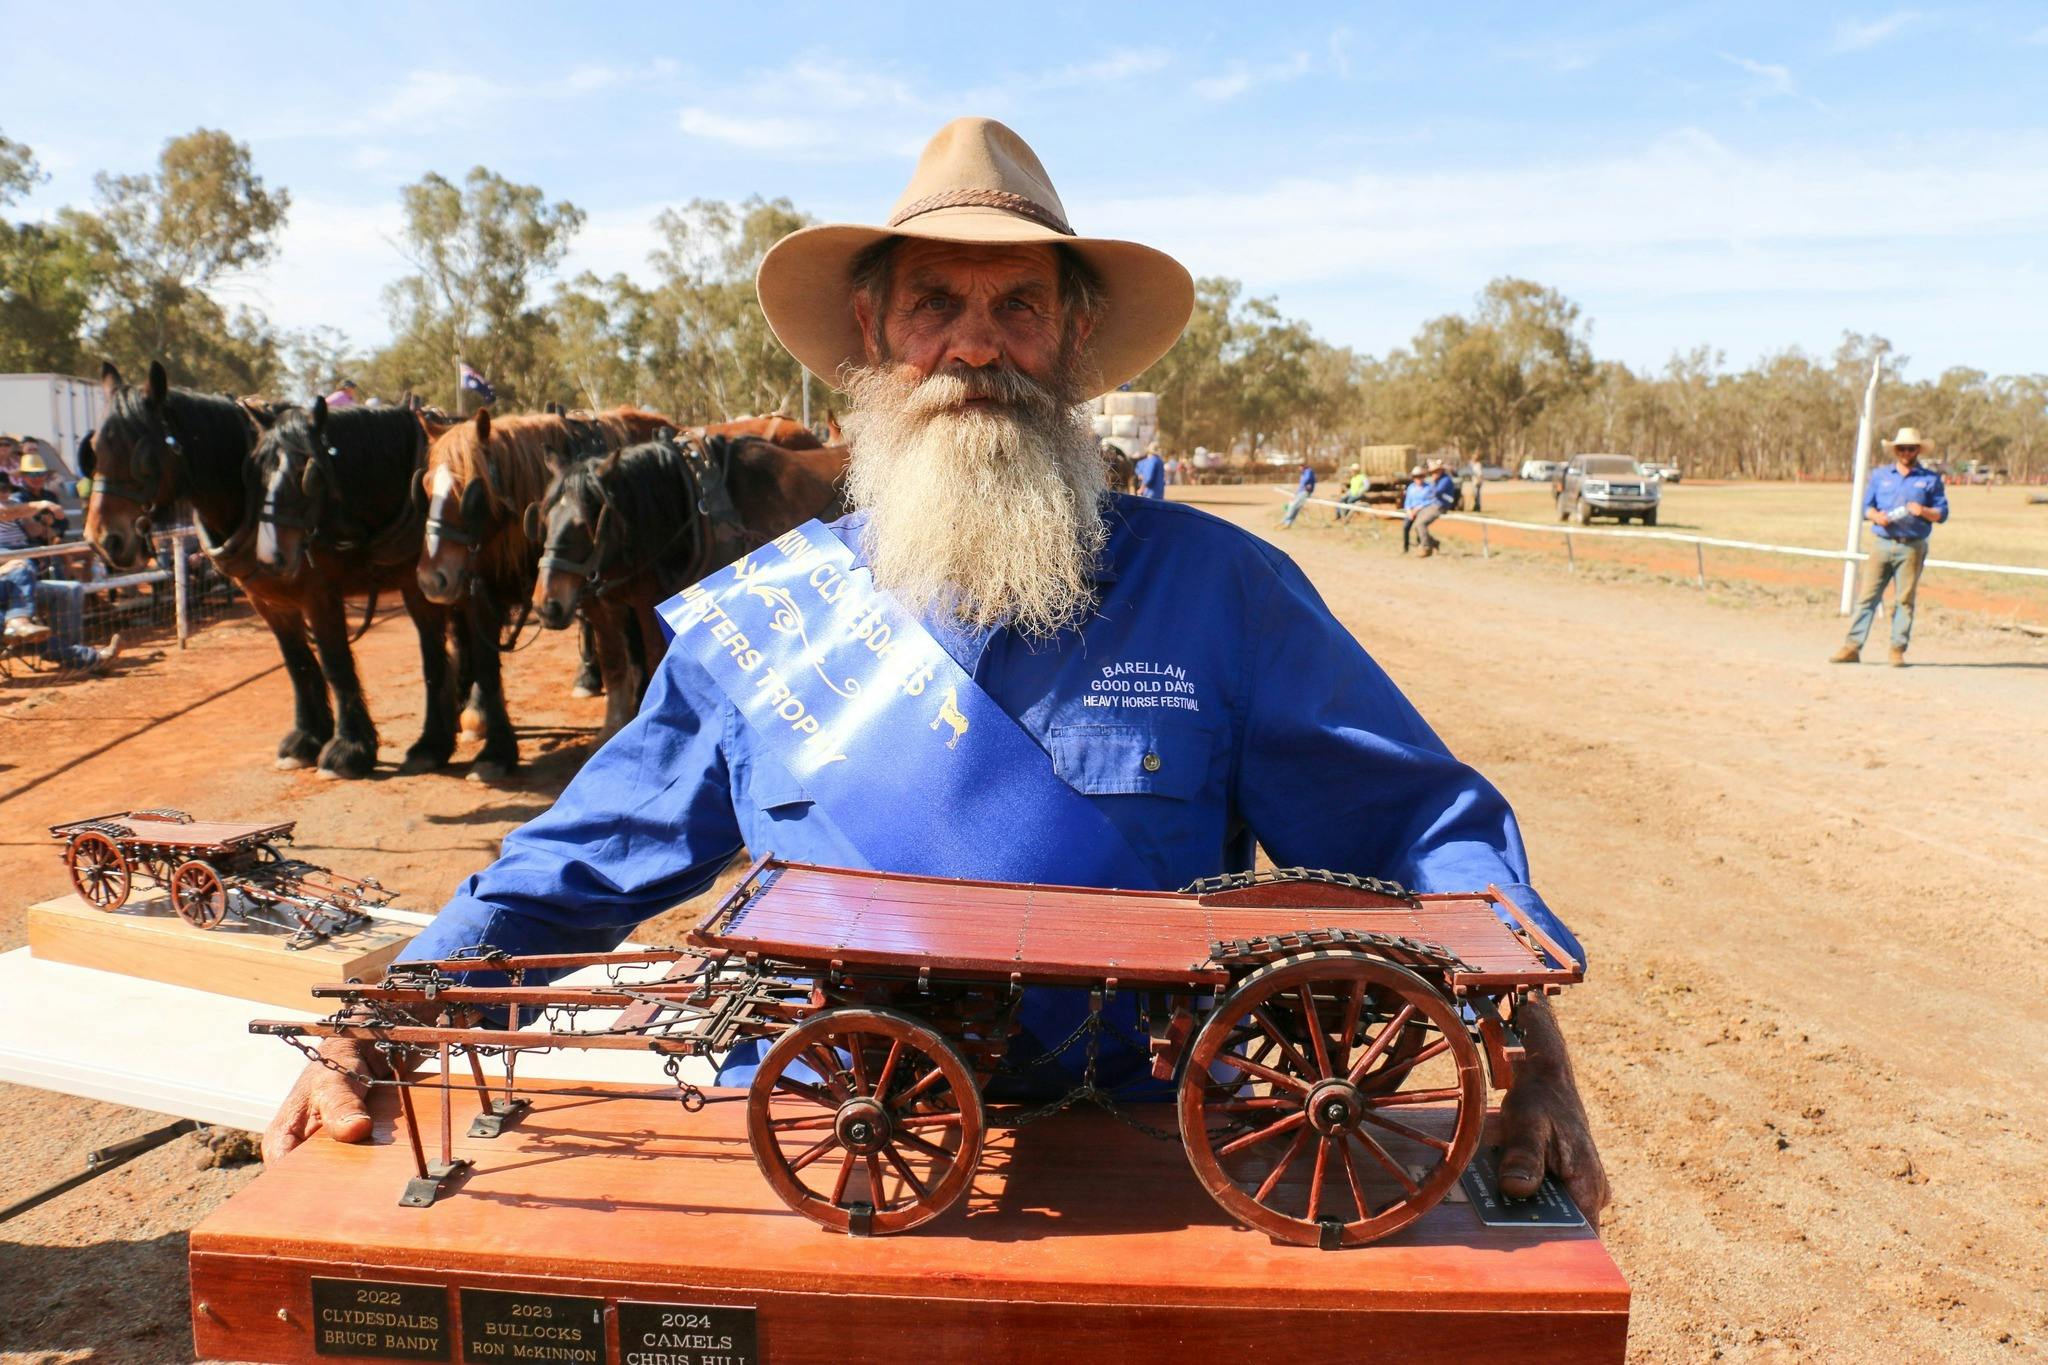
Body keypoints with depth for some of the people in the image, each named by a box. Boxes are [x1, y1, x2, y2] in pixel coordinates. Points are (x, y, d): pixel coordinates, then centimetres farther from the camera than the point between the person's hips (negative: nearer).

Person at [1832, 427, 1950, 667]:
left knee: (1905, 600, 0)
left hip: (1912, 548, -1)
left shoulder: (1931, 479, 9)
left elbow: (1942, 513, 7)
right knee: (1868, 596, -3)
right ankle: (1852, 647, -4)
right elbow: (1865, 507, 12)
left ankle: (1898, 649, 4)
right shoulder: (1880, 475, 14)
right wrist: (1876, 515, -9)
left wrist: (1924, 511, -14)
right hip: (1882, 545, 1)